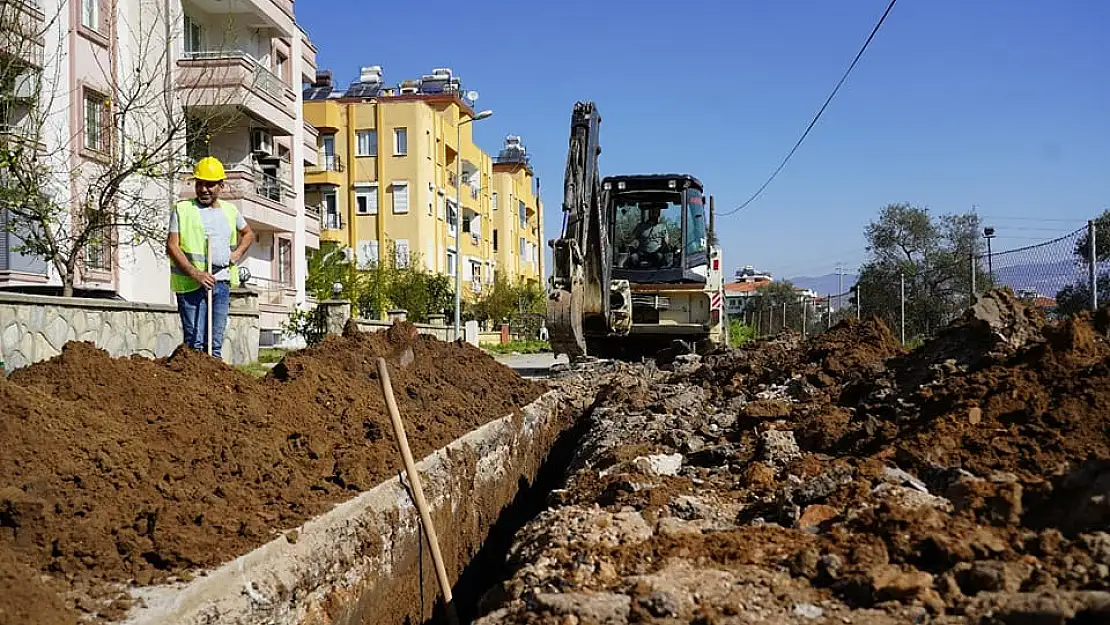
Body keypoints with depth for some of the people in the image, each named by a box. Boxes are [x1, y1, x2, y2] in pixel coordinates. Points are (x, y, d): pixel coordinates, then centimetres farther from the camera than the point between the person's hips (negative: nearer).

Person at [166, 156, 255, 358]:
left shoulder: (230, 211, 14)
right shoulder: (182, 209, 1)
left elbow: (248, 234, 32)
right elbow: (171, 246, -7)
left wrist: (238, 253, 11)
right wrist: (195, 274, -18)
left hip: (222, 283, 4)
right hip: (191, 284, -4)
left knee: (215, 343, 7)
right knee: (194, 342, -9)